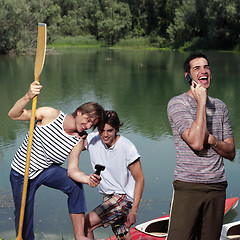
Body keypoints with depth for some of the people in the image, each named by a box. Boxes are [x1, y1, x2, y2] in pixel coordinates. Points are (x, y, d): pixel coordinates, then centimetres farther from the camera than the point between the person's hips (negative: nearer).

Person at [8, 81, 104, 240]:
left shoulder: (78, 142, -8)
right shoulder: (51, 115, -17)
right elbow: (14, 115, -16)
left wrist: (88, 179, -36)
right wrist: (28, 97, -37)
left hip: (48, 170, 2)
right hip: (22, 173, -2)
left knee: (75, 184, -26)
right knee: (24, 217, 2)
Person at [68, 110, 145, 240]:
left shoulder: (128, 148, -20)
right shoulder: (92, 140, -8)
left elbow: (140, 180, -14)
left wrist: (133, 211, -17)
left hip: (124, 197, -6)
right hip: (108, 196, 6)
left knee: (86, 226, -15)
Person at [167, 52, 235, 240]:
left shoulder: (220, 106, 14)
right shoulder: (177, 103, -4)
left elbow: (231, 153, 14)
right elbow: (196, 142, -19)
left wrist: (212, 140, -8)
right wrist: (201, 101, -12)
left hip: (217, 187, 5)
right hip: (188, 187, -5)